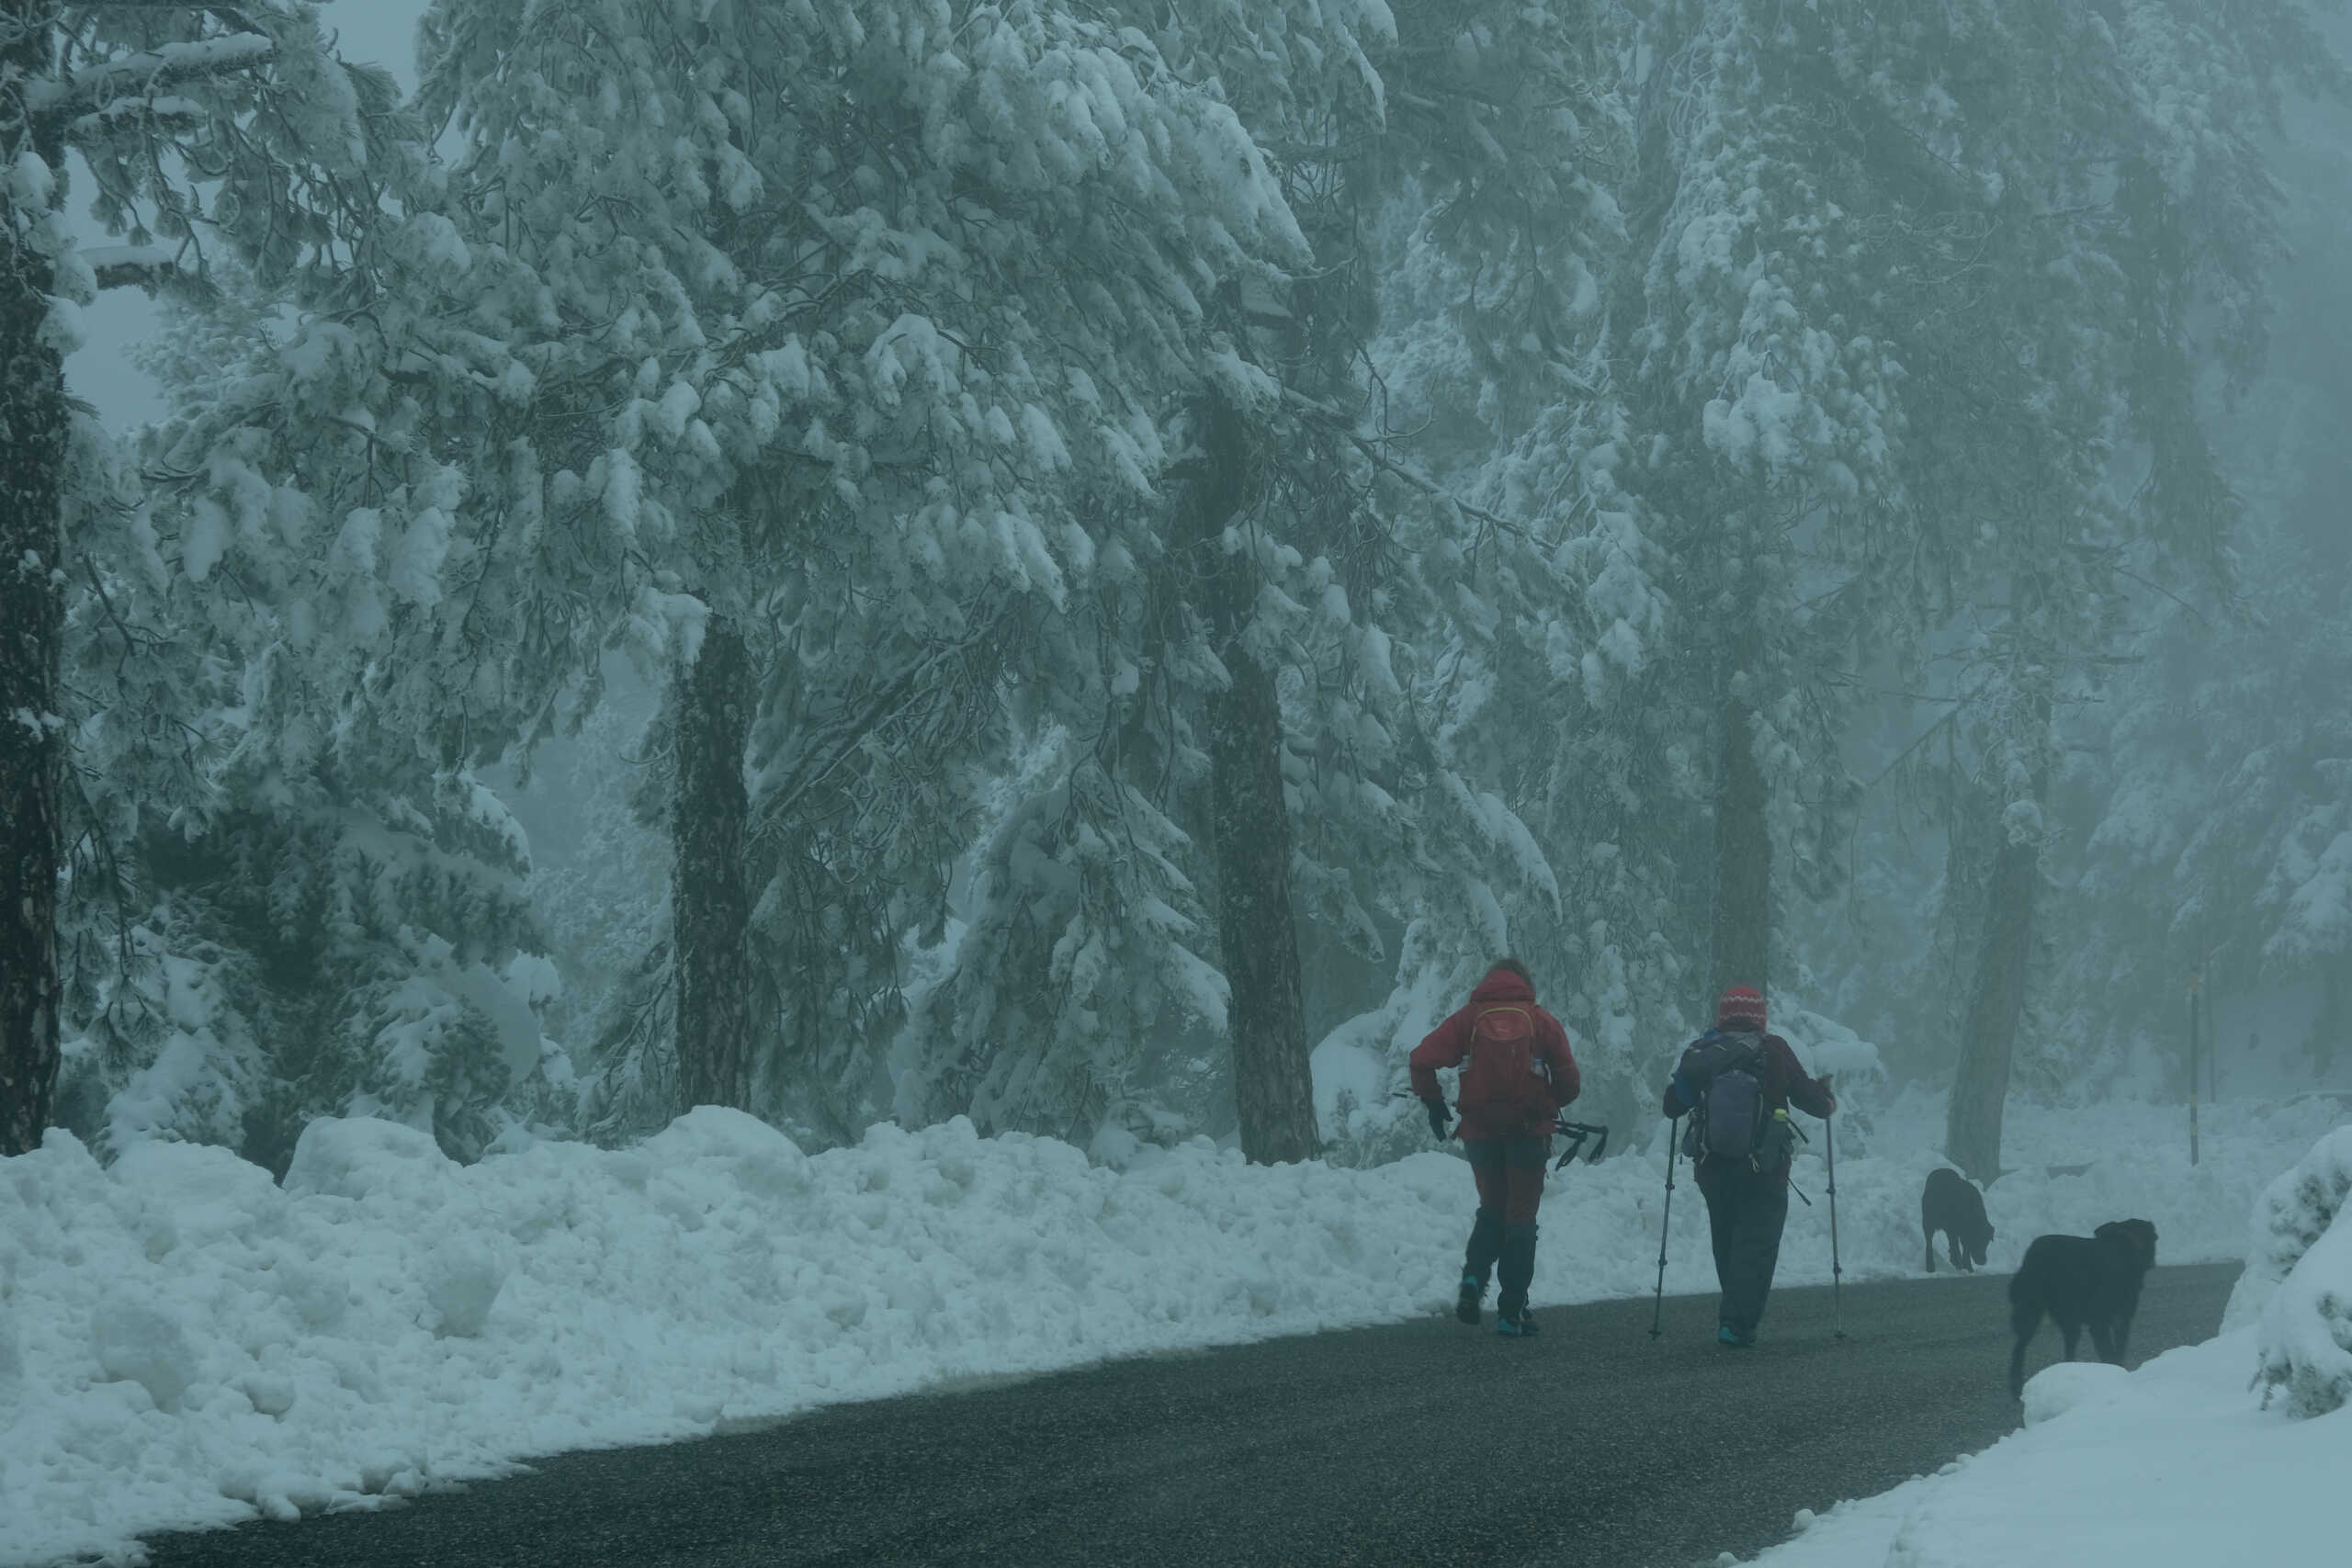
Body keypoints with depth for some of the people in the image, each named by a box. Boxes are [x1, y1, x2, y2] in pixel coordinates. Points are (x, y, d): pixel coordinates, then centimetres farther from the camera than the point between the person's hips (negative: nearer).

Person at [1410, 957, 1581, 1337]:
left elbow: (1422, 1059, -8)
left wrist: (1433, 1103, 6)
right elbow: (1568, 1081, 0)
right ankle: (1511, 1312, 3)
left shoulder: (1469, 1019, 4)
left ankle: (1474, 1279, -5)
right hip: (1529, 1131, -1)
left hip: (1480, 1131, 1)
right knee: (1520, 1219, 7)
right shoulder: (1542, 1021, 2)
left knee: (1491, 1209, 20)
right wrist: (1549, 1106, 19)